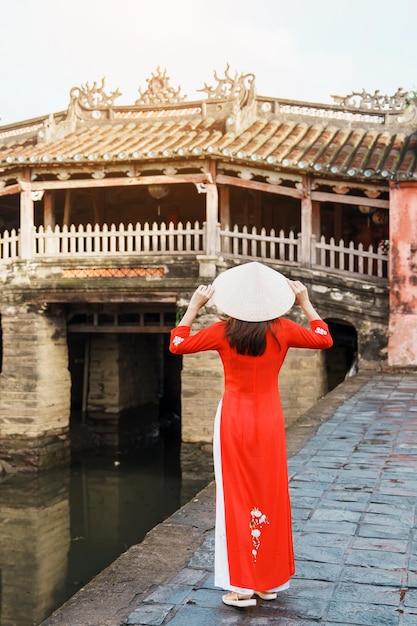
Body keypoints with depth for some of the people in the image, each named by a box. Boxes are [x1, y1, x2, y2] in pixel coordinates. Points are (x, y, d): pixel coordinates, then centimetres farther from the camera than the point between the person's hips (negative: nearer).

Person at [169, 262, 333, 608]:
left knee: (237, 499, 5)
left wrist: (193, 306, 2)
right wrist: (305, 302, 13)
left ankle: (242, 585, 6)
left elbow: (178, 345, -3)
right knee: (271, 498, 11)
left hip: (234, 420, -1)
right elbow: (324, 339, 7)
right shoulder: (281, 330, -6)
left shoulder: (224, 331, -10)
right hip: (269, 421, 2)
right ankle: (270, 581, 21)